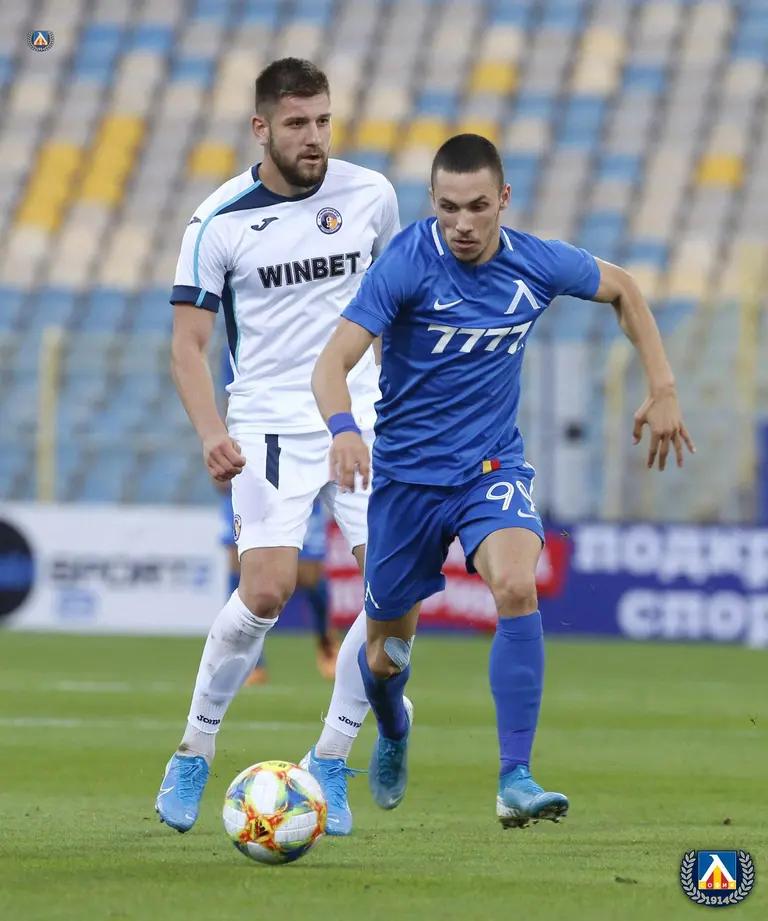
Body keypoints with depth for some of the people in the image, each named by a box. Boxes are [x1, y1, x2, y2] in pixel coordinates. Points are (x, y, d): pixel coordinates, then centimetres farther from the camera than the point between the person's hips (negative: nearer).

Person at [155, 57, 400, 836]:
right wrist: (211, 433, -20)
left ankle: (330, 763, 5)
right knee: (266, 592, -18)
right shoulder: (220, 221, -7)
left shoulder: (369, 194, 2)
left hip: (362, 419, 3)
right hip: (269, 423, -3)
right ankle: (192, 757, 2)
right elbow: (188, 341, -5)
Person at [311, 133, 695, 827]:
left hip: (493, 467, 1)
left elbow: (622, 289, 15)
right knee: (385, 656, 9)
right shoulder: (408, 263, -17)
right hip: (407, 474, -1)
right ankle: (393, 732, 48)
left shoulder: (538, 265, -7)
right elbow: (333, 364, -24)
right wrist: (343, 428, -45)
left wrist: (662, 390, 11)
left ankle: (516, 781, -26)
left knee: (517, 589, -29)